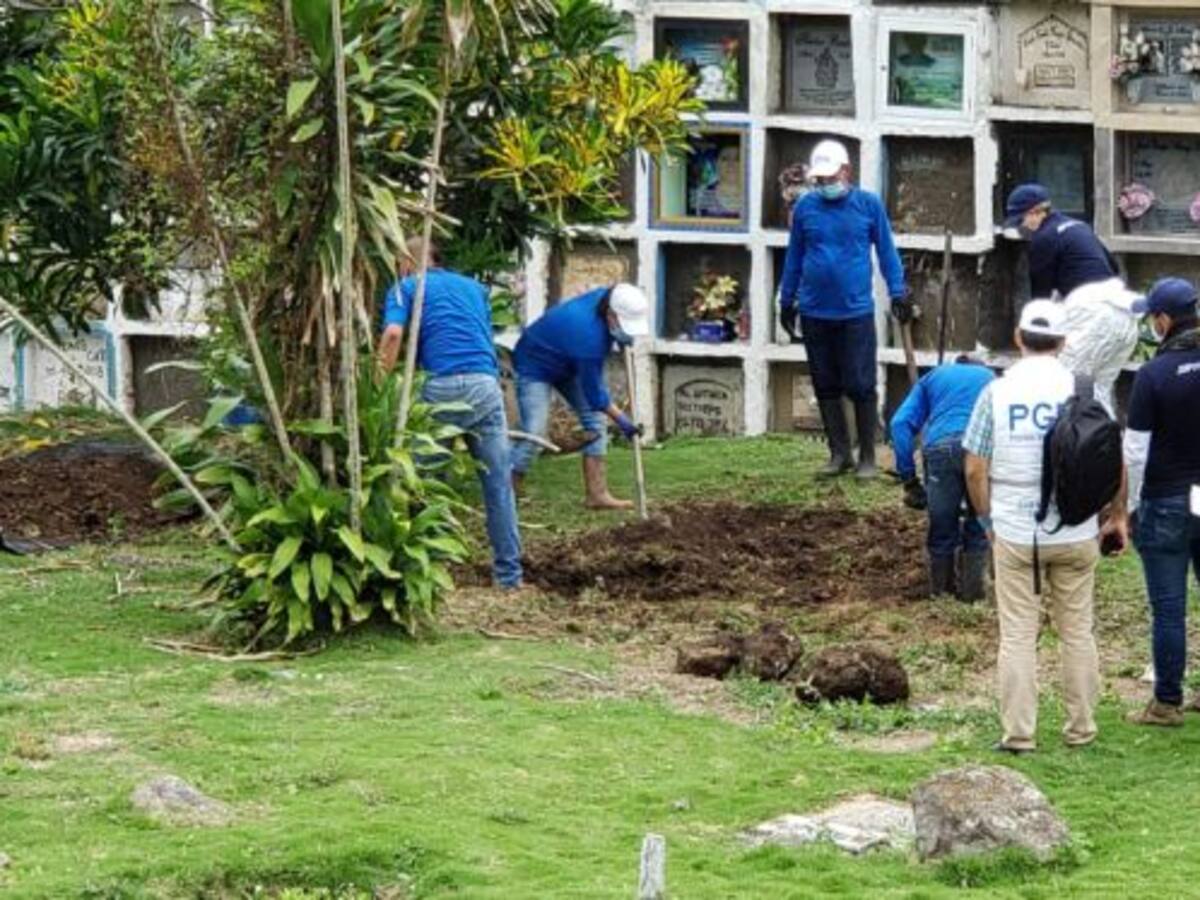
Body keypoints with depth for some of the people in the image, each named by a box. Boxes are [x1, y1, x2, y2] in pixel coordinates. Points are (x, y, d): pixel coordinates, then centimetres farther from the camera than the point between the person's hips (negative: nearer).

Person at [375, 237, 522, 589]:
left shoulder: (406, 288, 11)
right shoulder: (474, 288, 26)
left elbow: (393, 333, -6)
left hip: (443, 385, -3)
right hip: (486, 384, 3)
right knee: (498, 483, 7)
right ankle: (509, 572, 9)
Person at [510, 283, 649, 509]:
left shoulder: (605, 296, -17)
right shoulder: (589, 337, -39)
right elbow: (594, 394, -27)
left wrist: (622, 339, -5)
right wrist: (623, 422, -17)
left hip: (566, 366, 9)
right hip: (535, 366, -9)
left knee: (595, 420, 2)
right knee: (534, 432, -20)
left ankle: (597, 494, 6)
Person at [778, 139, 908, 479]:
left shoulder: (869, 204, -1)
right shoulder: (805, 207, 5)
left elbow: (886, 251, 6)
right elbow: (794, 257, 14)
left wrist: (898, 293, 0)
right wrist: (787, 301, 16)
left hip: (856, 311, -3)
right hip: (815, 313, 3)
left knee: (860, 386, -2)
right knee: (826, 387, 8)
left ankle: (867, 457, 7)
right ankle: (839, 453, 18)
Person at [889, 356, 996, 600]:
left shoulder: (933, 378, 32)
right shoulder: (990, 378, 35)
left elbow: (901, 422, 15)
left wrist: (908, 479, 13)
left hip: (940, 445, 0)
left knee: (941, 527, 15)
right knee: (978, 527, 17)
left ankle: (940, 590, 25)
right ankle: (971, 590, 19)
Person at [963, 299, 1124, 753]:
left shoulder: (997, 392, -5)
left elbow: (974, 468, -3)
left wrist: (986, 519, 11)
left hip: (1015, 533, -1)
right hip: (1075, 533, 1)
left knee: (1017, 634, 5)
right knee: (1077, 630, 11)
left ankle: (1019, 733, 4)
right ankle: (1081, 729, 16)